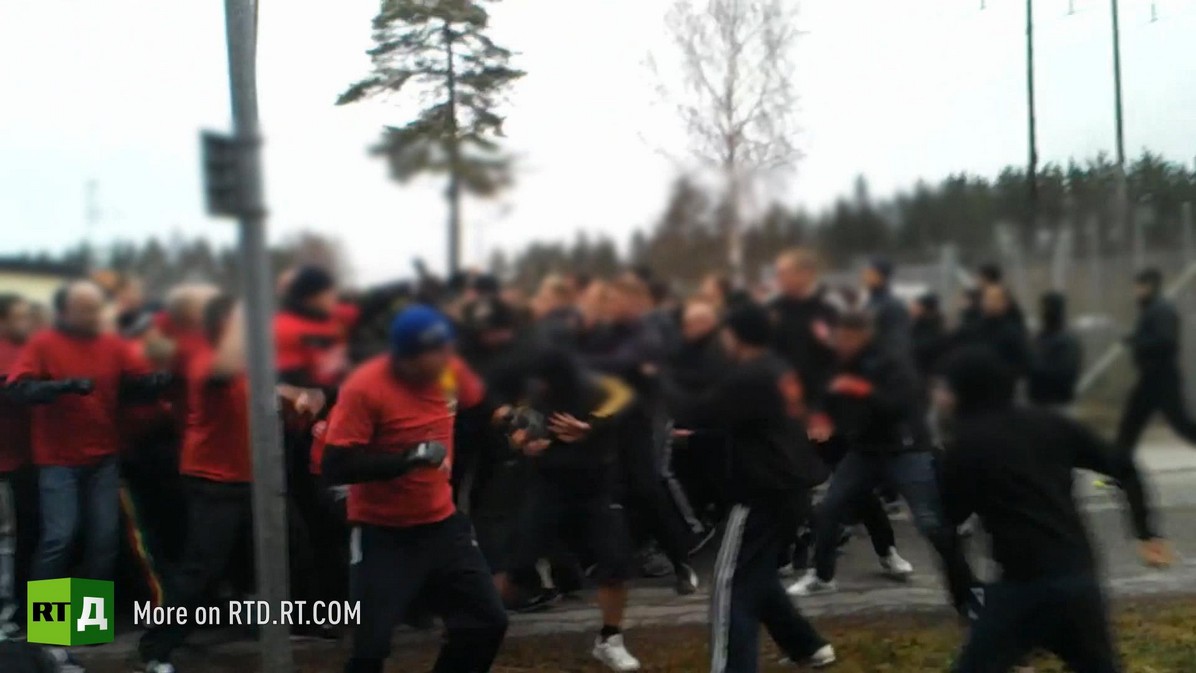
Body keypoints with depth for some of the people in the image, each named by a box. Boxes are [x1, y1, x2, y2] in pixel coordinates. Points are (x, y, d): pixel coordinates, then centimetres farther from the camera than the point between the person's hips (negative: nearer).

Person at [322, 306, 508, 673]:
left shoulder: (450, 370, -4)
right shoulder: (364, 388, -22)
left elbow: (478, 406, 20)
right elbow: (336, 466, -26)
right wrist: (410, 456, -31)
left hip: (442, 522, 6)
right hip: (382, 533, -6)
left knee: (488, 621, 10)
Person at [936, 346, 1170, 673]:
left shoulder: (966, 444, -5)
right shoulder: (1048, 423, 10)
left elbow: (951, 514, 5)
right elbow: (1122, 467, 11)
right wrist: (1145, 531, 18)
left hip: (1025, 583, -6)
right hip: (1079, 574, 6)